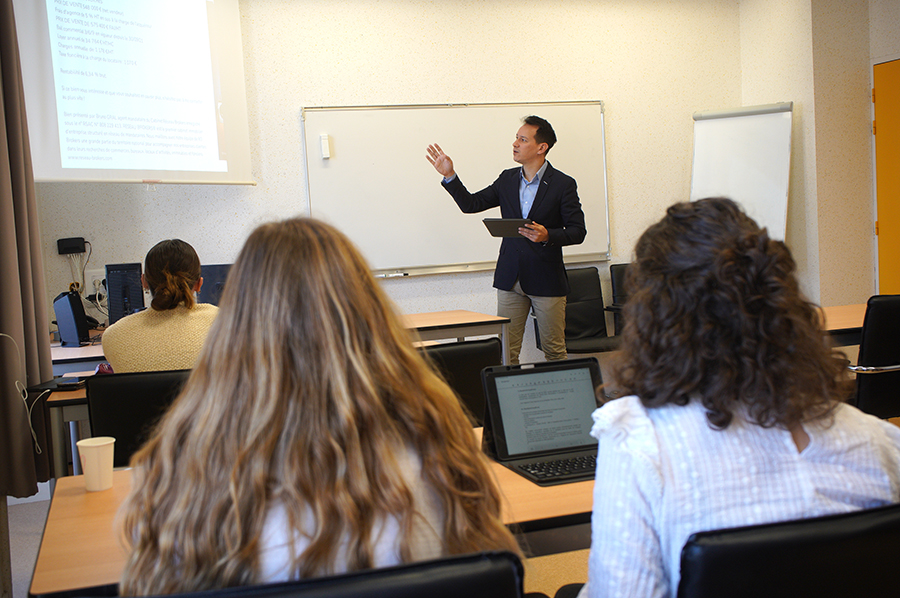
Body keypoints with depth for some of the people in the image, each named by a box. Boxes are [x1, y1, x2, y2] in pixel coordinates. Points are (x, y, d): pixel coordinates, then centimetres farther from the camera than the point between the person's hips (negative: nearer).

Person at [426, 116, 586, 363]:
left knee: (554, 352, 6)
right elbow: (470, 204, 11)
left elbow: (578, 231, -5)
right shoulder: (507, 179, 9)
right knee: (506, 351, 4)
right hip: (510, 278, 4)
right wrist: (449, 175, 0)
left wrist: (548, 236, -22)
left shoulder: (563, 184, -5)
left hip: (546, 279, -4)